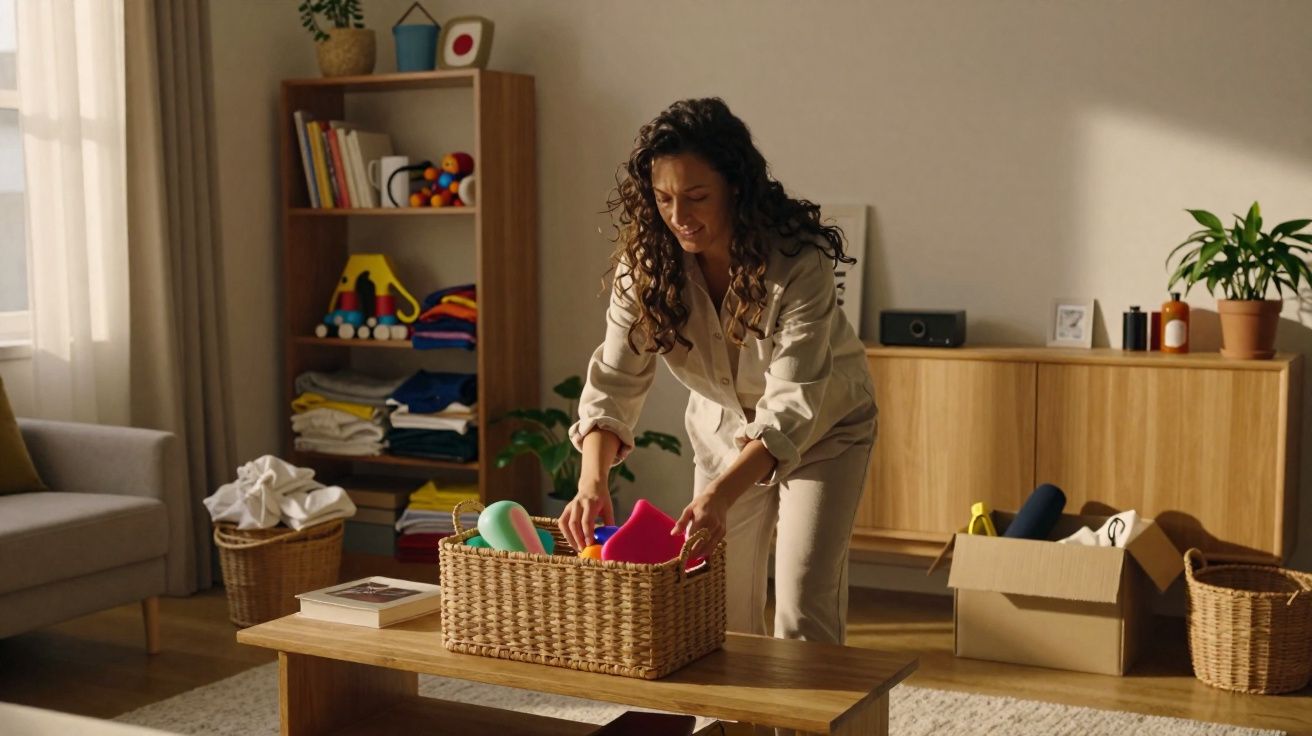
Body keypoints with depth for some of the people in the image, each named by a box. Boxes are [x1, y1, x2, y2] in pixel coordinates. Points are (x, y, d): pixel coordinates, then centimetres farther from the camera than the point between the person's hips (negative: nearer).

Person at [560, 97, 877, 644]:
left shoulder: (799, 261, -34)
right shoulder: (646, 261, -21)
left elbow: (793, 402, -39)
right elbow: (614, 379, -25)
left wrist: (722, 491, -54)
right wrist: (592, 479, -42)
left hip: (823, 426, -4)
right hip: (724, 426, 4)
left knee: (804, 607, -12)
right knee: (724, 605, 8)